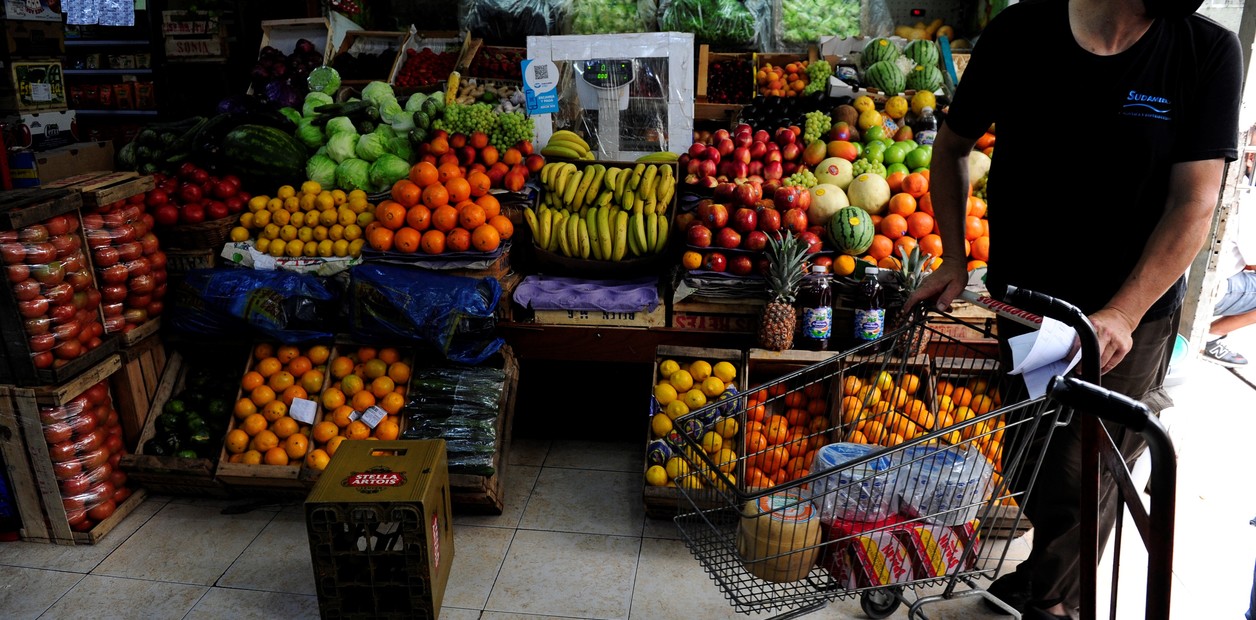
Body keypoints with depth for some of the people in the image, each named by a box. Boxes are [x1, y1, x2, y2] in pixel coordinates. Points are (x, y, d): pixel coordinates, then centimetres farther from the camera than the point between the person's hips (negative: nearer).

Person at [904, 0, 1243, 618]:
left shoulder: (1208, 52, -12)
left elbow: (1194, 204, -13)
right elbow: (953, 144, 6)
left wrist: (1121, 316, -24)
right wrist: (954, 259, -1)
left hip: (1131, 318, -1)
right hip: (1023, 297, 2)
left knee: (1081, 478, 4)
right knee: (1029, 458, 16)